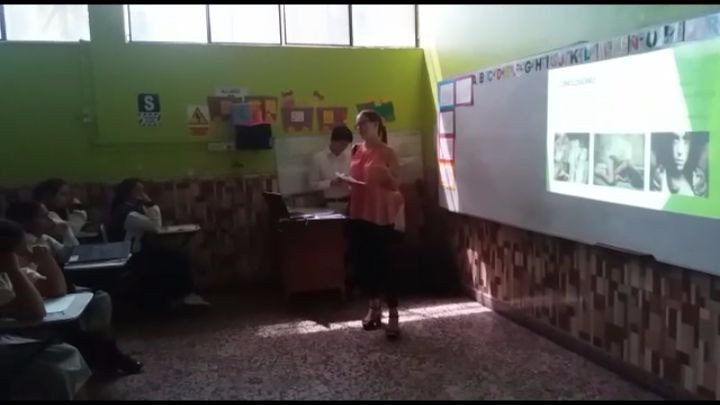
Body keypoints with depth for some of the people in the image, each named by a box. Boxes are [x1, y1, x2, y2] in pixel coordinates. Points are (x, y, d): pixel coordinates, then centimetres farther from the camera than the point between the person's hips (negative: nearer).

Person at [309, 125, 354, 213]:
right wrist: (331, 183, -15)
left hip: (351, 202, 1)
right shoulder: (318, 158, -2)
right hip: (331, 204, -1)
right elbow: (313, 184, -1)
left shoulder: (350, 155, 1)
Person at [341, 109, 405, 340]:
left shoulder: (387, 153, -8)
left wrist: (385, 173, -27)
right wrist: (345, 181, -1)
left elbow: (396, 185, -9)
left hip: (381, 215, -6)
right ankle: (374, 306, 28)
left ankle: (393, 315, 3)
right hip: (359, 213, 7)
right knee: (362, 263, 10)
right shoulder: (357, 150, 11)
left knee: (384, 264, -6)